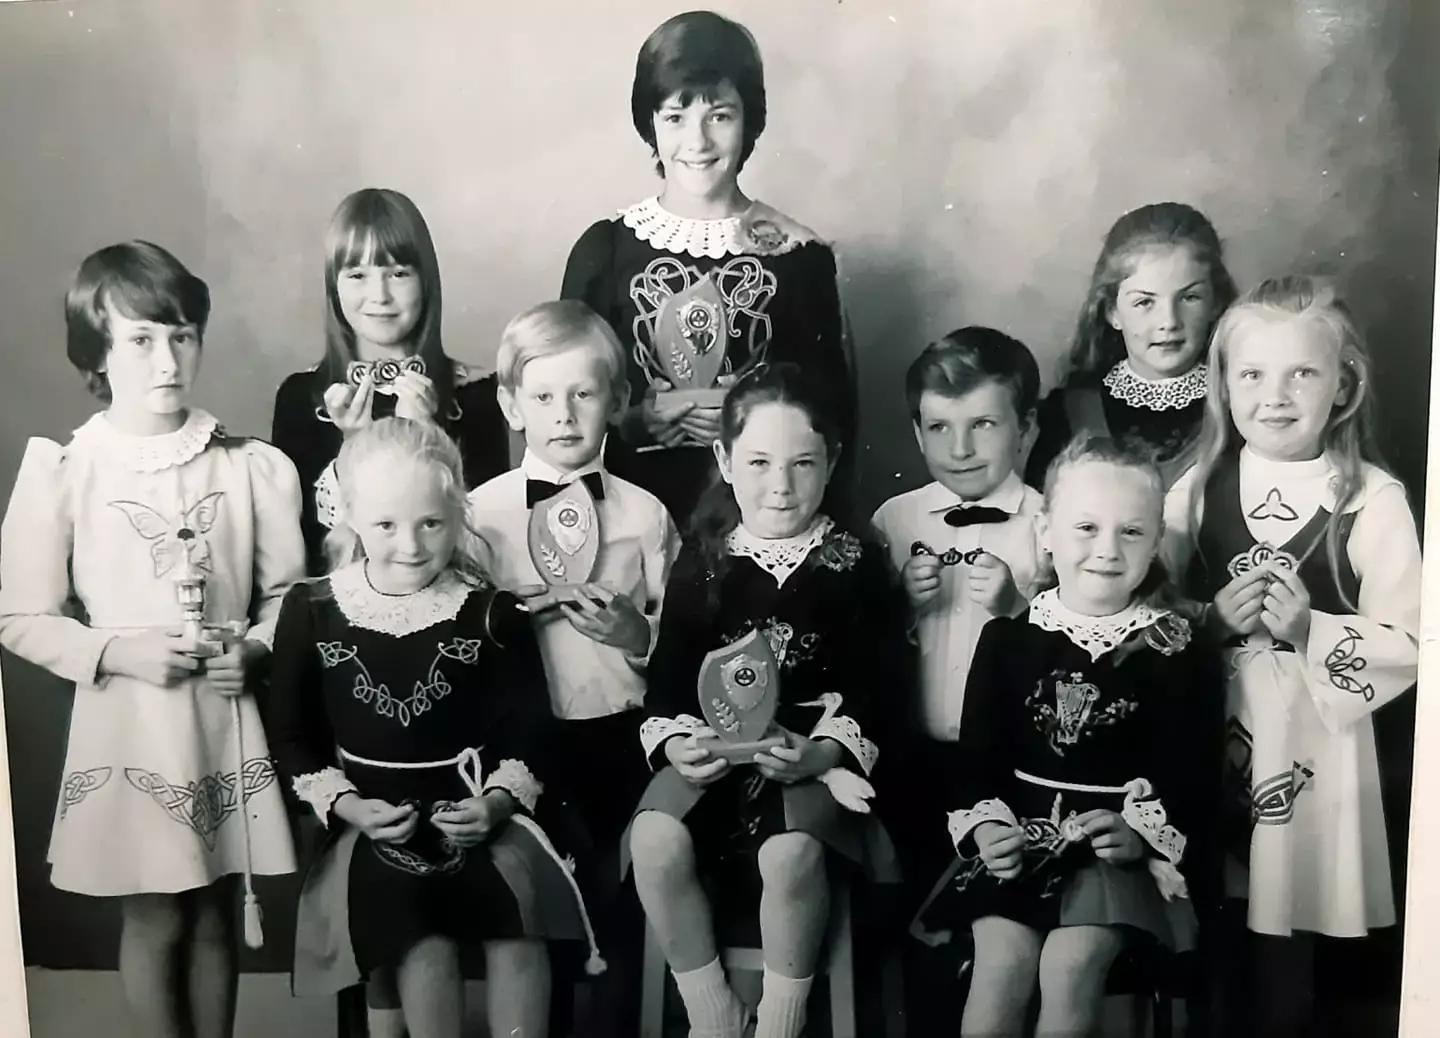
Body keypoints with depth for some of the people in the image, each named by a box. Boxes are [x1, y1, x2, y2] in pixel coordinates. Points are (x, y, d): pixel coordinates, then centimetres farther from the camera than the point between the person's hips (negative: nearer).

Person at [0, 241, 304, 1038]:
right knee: (154, 920, 11)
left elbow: (288, 593, 4)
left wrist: (253, 650, -14)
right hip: (129, 727, -1)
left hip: (227, 724, 2)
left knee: (215, 915, 16)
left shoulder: (249, 466, -4)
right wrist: (117, 651, -16)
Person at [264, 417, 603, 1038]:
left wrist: (498, 800, -14)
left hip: (474, 808, 1)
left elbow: (527, 729, 3)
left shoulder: (492, 612, -1)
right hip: (371, 815, 0)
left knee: (515, 890, -28)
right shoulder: (311, 610, 1)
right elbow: (291, 735, 7)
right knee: (423, 934, -28)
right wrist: (344, 804, -8)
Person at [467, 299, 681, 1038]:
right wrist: (517, 607, -18)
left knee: (617, 918, 11)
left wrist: (637, 634, -16)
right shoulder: (480, 511, -2)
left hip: (620, 743, 1)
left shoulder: (644, 514, -1)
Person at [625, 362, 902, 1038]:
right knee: (656, 838, -26)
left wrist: (820, 753, -19)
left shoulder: (856, 565, 3)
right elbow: (668, 677, 7)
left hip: (817, 753, -2)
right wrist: (677, 743, -14)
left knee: (790, 851, -32)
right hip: (712, 748, 2)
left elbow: (871, 687, -1)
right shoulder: (703, 561, 7)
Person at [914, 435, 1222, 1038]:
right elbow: (974, 754, 2)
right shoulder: (1007, 638, 3)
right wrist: (986, 823, -15)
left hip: (1127, 846, -1)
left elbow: (1192, 773, -2)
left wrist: (1141, 831, -19)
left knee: (1072, 961, -23)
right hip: (1019, 836, 1)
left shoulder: (1182, 653, 0)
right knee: (1002, 959, -20)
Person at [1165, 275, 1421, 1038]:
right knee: (1220, 960, 14)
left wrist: (1309, 631, -20)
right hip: (1212, 739, 3)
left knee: (1290, 976, 7)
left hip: (1314, 745, -2)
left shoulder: (1374, 501, -8)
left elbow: (1407, 645, -8)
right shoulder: (1200, 487, 1)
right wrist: (1213, 621, -14)